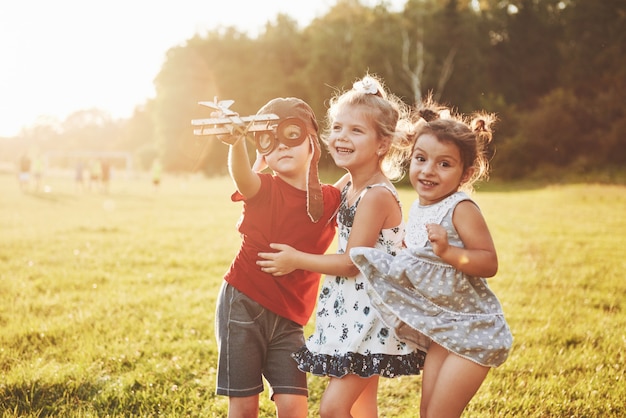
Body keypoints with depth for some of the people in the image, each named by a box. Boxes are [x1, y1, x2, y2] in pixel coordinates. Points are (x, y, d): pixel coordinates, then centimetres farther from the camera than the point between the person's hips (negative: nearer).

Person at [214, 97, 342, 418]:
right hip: (243, 306, -3)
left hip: (288, 319, 3)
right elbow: (242, 176, -30)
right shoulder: (263, 189, -8)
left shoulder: (331, 200, 3)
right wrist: (236, 143, -54)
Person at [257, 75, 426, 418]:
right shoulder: (348, 184, 5)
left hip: (371, 317, -9)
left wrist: (296, 260, -10)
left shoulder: (376, 196, -21)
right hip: (352, 313, 9)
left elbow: (351, 263, -19)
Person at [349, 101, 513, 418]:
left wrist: (447, 251, -35)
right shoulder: (417, 208, 6)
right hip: (443, 327, 8)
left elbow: (489, 264, -24)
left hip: (474, 329, -8)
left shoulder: (461, 209, -19)